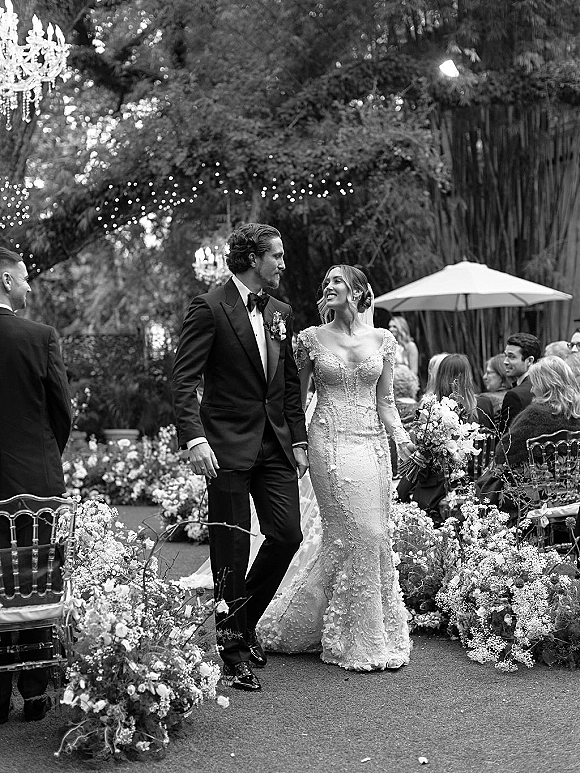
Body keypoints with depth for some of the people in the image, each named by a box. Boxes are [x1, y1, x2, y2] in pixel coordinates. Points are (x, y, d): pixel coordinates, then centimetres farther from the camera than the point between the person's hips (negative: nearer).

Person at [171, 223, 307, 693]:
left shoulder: (280, 313, 14)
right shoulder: (210, 308, -8)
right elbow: (184, 381, -12)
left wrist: (299, 440, 13)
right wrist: (194, 438, -23)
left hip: (276, 443, 6)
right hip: (228, 445, -6)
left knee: (288, 535, 2)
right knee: (232, 548, -1)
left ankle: (245, 620, 25)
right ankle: (233, 651, 12)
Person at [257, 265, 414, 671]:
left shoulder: (382, 339, 9)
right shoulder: (312, 338, 3)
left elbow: (386, 401, 11)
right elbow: (297, 398, 8)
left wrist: (401, 437, -4)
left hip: (373, 442, 4)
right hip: (331, 442, -3)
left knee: (374, 535, 3)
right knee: (356, 533, -10)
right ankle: (357, 641, 2)